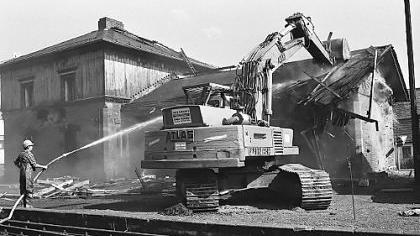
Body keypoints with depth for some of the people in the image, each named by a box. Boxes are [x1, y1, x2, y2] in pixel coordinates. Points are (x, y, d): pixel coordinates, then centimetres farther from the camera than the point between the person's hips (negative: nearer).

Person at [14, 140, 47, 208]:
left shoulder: (21, 154, 11)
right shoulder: (29, 154, -12)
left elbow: (16, 162, 23)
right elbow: (34, 165, -13)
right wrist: (43, 166, -3)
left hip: (22, 173, 8)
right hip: (28, 173, -8)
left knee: (23, 189, 11)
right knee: (29, 189, -3)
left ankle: (23, 204, 15)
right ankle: (27, 204, -4)